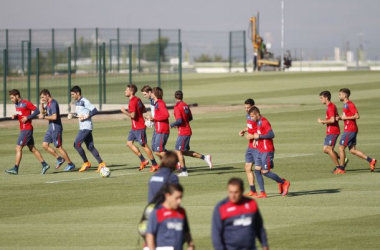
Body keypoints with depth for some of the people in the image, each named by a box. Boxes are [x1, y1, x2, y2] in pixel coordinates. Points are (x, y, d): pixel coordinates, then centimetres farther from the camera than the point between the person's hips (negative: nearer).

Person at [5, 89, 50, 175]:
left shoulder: (26, 103, -13)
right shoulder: (17, 104, 14)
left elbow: (37, 111, -16)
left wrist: (27, 117, -22)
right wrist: (14, 116, 3)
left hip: (27, 129, -10)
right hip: (23, 129, 10)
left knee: (18, 148, -10)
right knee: (32, 149, 10)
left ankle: (15, 169, -10)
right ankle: (44, 165, 13)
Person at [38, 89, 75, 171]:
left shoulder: (53, 103, -18)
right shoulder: (48, 104, 12)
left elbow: (54, 117, -26)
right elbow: (43, 112, 28)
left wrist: (43, 117, -16)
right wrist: (42, 104, 11)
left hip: (56, 128, -10)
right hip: (51, 128, 10)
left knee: (59, 147, -4)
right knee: (45, 145, 8)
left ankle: (70, 164, 5)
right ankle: (59, 159, 16)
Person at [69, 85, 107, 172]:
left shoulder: (84, 102, -14)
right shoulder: (77, 102, 14)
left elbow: (95, 111, -17)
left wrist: (86, 116, -21)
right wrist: (72, 115, 10)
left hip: (86, 127, -9)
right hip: (82, 127, 9)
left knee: (76, 144, -11)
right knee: (90, 147, 7)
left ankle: (86, 163, -2)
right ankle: (101, 163, 8)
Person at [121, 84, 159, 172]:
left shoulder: (132, 102, -19)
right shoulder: (138, 100, 10)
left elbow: (132, 115, -25)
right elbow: (144, 110, 19)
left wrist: (124, 111, -12)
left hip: (138, 127, -10)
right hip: (135, 127, 10)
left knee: (144, 145, -3)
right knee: (129, 143, 9)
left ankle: (154, 164, 5)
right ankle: (143, 161, 10)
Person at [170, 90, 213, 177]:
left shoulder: (177, 107, -15)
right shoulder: (185, 105, 10)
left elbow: (179, 121, -22)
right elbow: (190, 118, 18)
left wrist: (172, 125, -6)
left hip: (183, 132, -8)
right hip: (188, 130, 8)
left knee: (179, 151, 0)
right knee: (184, 152, 15)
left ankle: (184, 171, 0)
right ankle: (204, 157, 10)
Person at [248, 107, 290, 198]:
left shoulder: (264, 122, -14)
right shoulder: (258, 123, 16)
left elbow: (271, 135, -22)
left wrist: (259, 136, -20)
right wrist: (253, 136, 12)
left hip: (267, 151, -10)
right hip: (261, 151, 10)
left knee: (265, 172, -9)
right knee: (257, 170, 1)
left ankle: (284, 183, 7)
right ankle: (262, 193, 2)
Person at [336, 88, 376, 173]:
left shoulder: (350, 105, -14)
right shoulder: (345, 105, 17)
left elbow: (357, 116, -21)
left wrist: (345, 118, -17)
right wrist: (340, 118, 10)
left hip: (349, 130, -10)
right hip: (352, 130, 10)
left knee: (341, 148, -3)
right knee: (352, 150, 8)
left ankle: (341, 168, 2)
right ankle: (371, 160, 5)